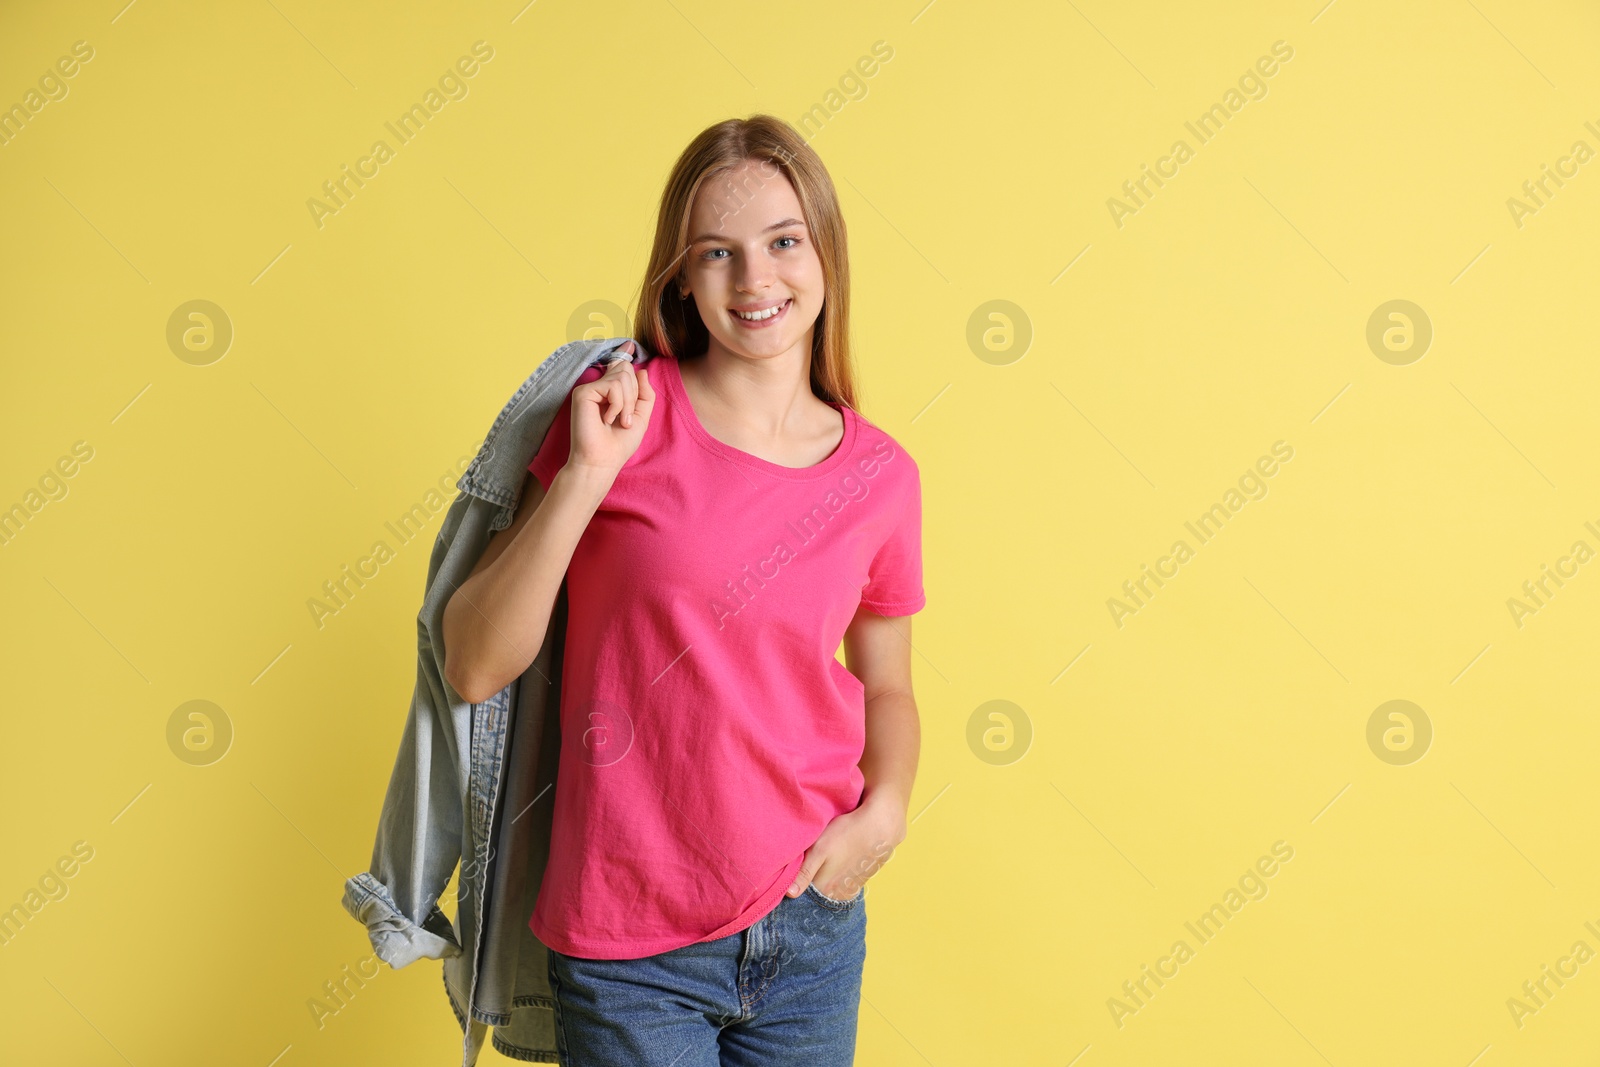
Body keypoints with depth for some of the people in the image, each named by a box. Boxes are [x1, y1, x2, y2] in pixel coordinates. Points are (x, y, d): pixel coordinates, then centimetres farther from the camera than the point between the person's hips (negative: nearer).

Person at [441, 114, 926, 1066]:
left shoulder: (880, 475, -1)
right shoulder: (625, 411, -8)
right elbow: (475, 667, -11)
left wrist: (884, 812, -5)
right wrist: (585, 476, -20)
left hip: (811, 924, 3)